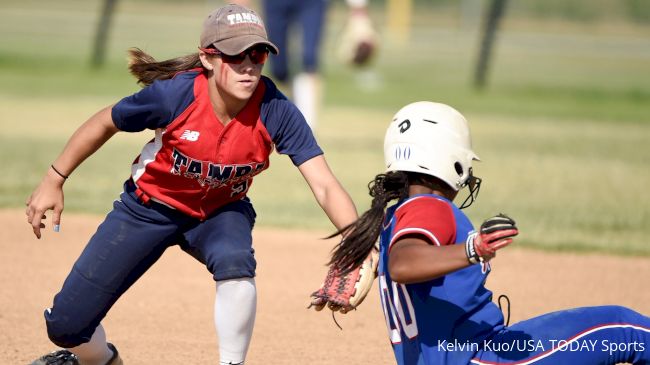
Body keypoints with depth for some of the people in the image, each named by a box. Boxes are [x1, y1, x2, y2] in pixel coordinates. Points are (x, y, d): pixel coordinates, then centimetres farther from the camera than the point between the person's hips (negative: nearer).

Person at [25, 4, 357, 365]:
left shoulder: (276, 111, -29)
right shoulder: (173, 95, -30)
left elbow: (325, 186, -33)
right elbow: (105, 124, -11)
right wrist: (54, 181, -6)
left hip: (220, 212, 0)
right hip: (150, 207, 0)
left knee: (235, 263, -37)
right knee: (67, 325, -2)